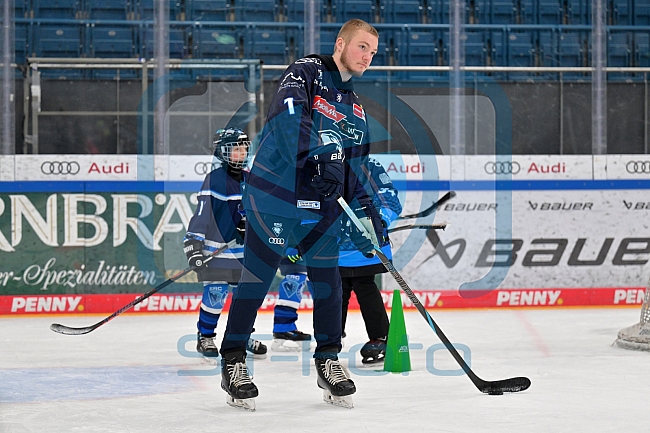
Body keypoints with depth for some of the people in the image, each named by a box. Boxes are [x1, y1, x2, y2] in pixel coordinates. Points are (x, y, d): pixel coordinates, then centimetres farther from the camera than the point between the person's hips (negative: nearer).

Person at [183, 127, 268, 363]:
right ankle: (205, 338, 4)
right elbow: (202, 213, -16)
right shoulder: (215, 179, -11)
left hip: (242, 248, 7)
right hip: (216, 247, -7)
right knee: (215, 293, -9)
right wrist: (193, 243, -21)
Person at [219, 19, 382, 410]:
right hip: (275, 193, -7)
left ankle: (328, 361, 19)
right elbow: (290, 115, -25)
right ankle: (233, 363, 2)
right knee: (257, 277, -5)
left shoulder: (355, 108, 17)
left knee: (327, 280, 6)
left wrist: (366, 212, 12)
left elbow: (353, 168, 21)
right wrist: (319, 154, -37)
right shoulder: (306, 73, -6)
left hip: (322, 205, 7)